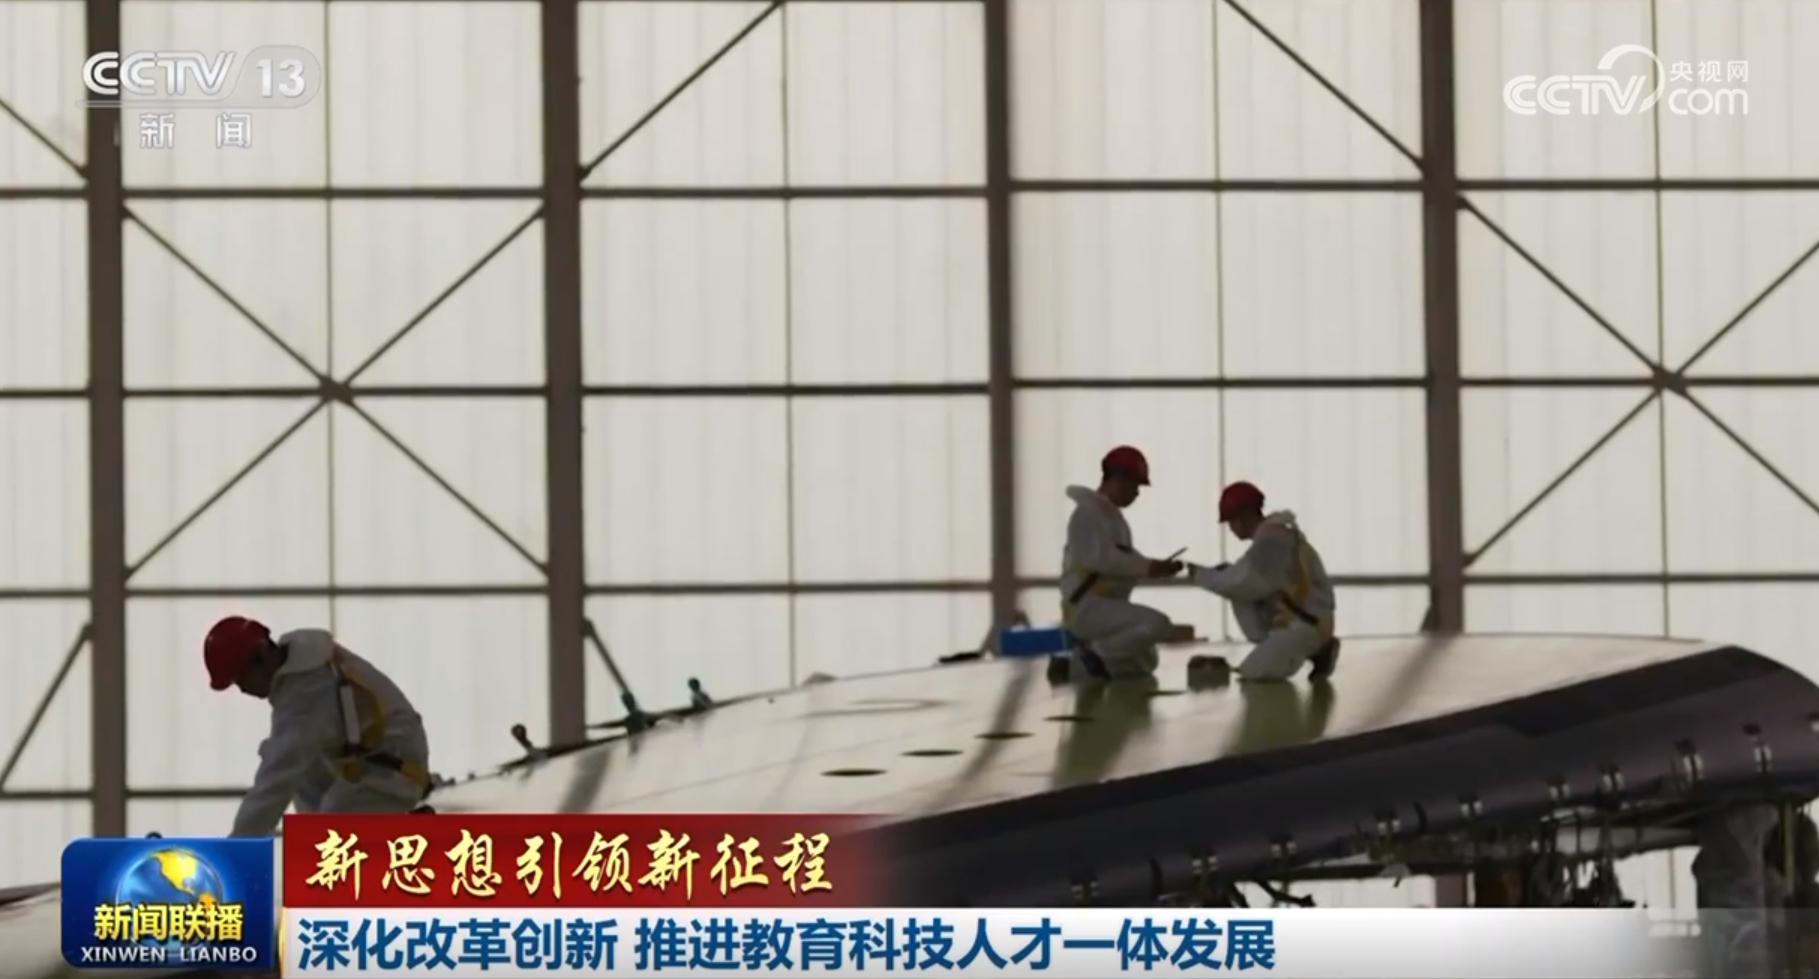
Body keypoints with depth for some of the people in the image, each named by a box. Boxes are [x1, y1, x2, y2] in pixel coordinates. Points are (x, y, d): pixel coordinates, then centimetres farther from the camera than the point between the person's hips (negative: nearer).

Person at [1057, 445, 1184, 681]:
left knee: (1144, 662, 21)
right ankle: (1093, 653, -14)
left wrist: (1157, 567, -1)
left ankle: (1074, 665, 13)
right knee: (1158, 624, -27)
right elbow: (1104, 559, -24)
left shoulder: (1111, 514, 18)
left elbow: (1125, 560, 16)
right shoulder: (1089, 512, -13)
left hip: (1106, 606, 11)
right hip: (1087, 608, -11)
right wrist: (1148, 568, -17)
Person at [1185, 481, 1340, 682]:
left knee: (1253, 672, -14)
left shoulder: (1271, 539, -18)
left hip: (1307, 622, -10)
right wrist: (1219, 574, 1)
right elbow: (1251, 578, 18)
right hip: (1289, 617, 10)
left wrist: (1204, 576, -11)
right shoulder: (1272, 533, 13)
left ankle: (1317, 650, -1)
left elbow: (1250, 584, -21)